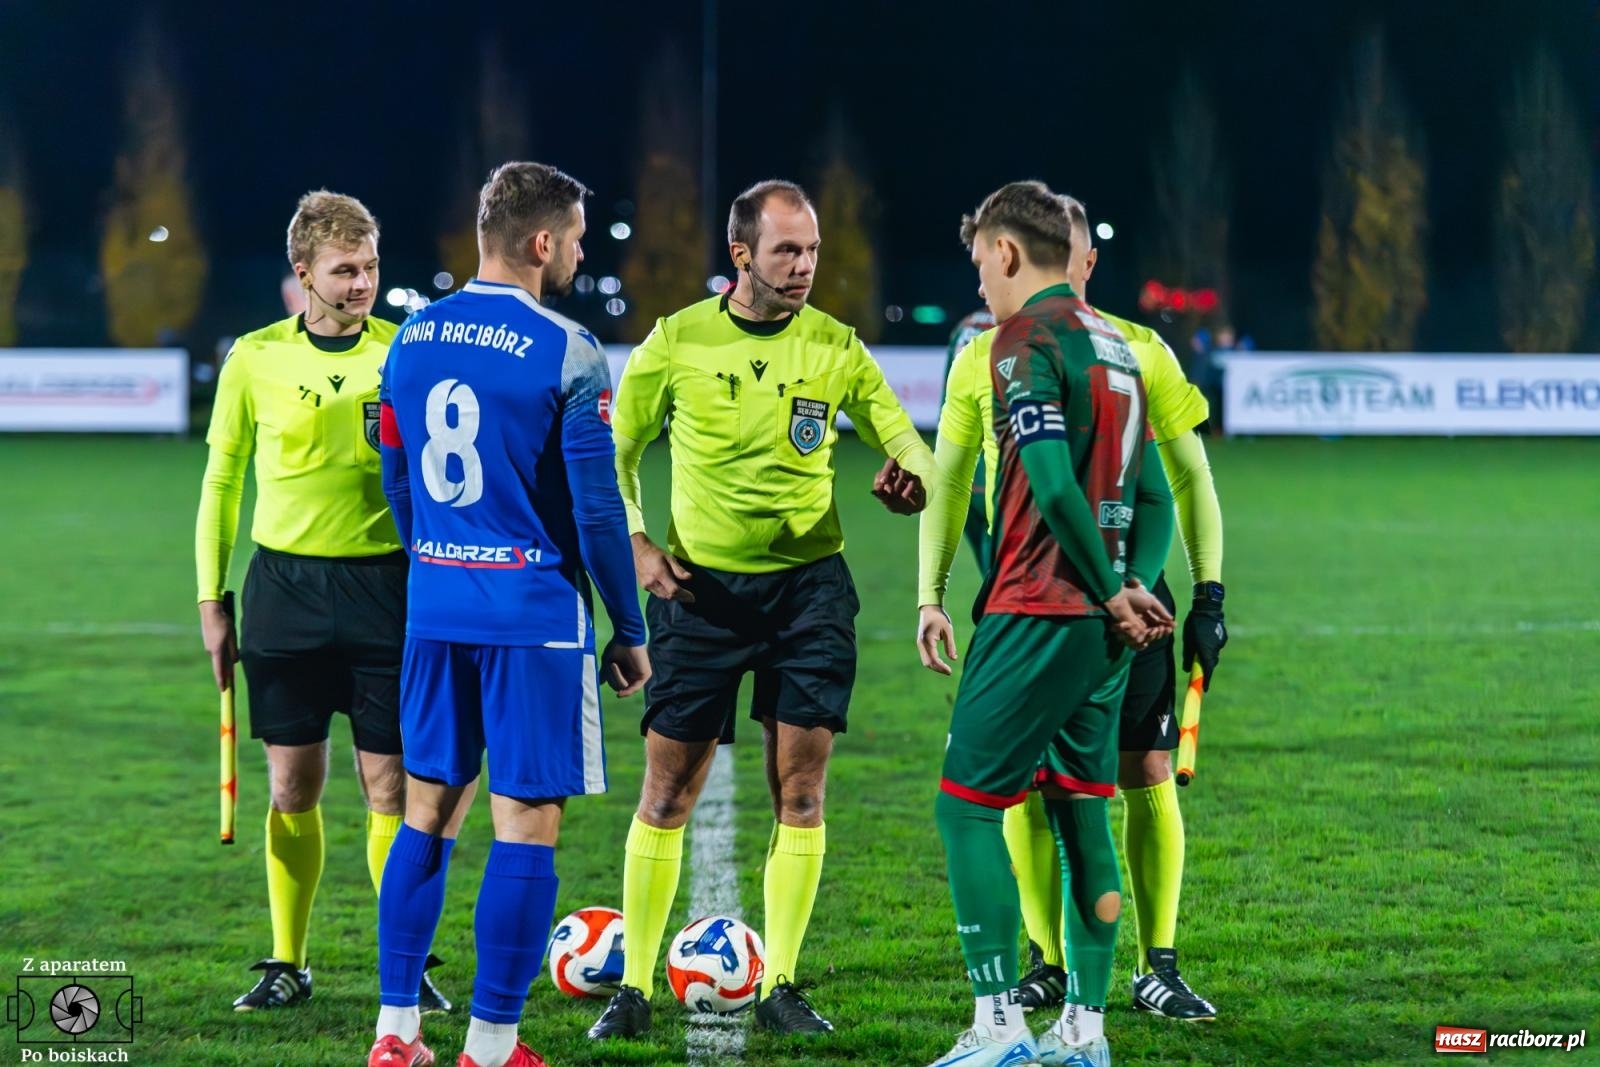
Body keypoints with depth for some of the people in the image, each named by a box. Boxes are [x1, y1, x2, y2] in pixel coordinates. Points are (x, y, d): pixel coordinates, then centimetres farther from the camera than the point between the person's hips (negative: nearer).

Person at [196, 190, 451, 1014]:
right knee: (293, 784, 4)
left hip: (386, 583, -1)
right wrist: (211, 600, 6)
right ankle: (286, 966, 15)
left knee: (391, 788, 0)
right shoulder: (256, 359, 2)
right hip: (286, 583, 1)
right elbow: (222, 479, 9)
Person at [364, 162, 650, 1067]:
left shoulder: (412, 340, 6)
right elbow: (596, 507, -11)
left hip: (437, 608, 6)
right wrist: (630, 631, -2)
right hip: (536, 617, -6)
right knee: (528, 825, 0)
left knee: (429, 811, 14)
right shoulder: (567, 354, -12)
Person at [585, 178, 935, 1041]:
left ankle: (779, 987, 8)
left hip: (808, 582, 1)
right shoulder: (677, 342, -2)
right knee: (667, 793, 0)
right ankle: (634, 987, 8)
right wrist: (634, 541, -8)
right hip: (698, 583, -1)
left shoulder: (835, 348, 0)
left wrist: (911, 480, -20)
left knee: (799, 792, -1)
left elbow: (902, 438, 4)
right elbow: (616, 453, 7)